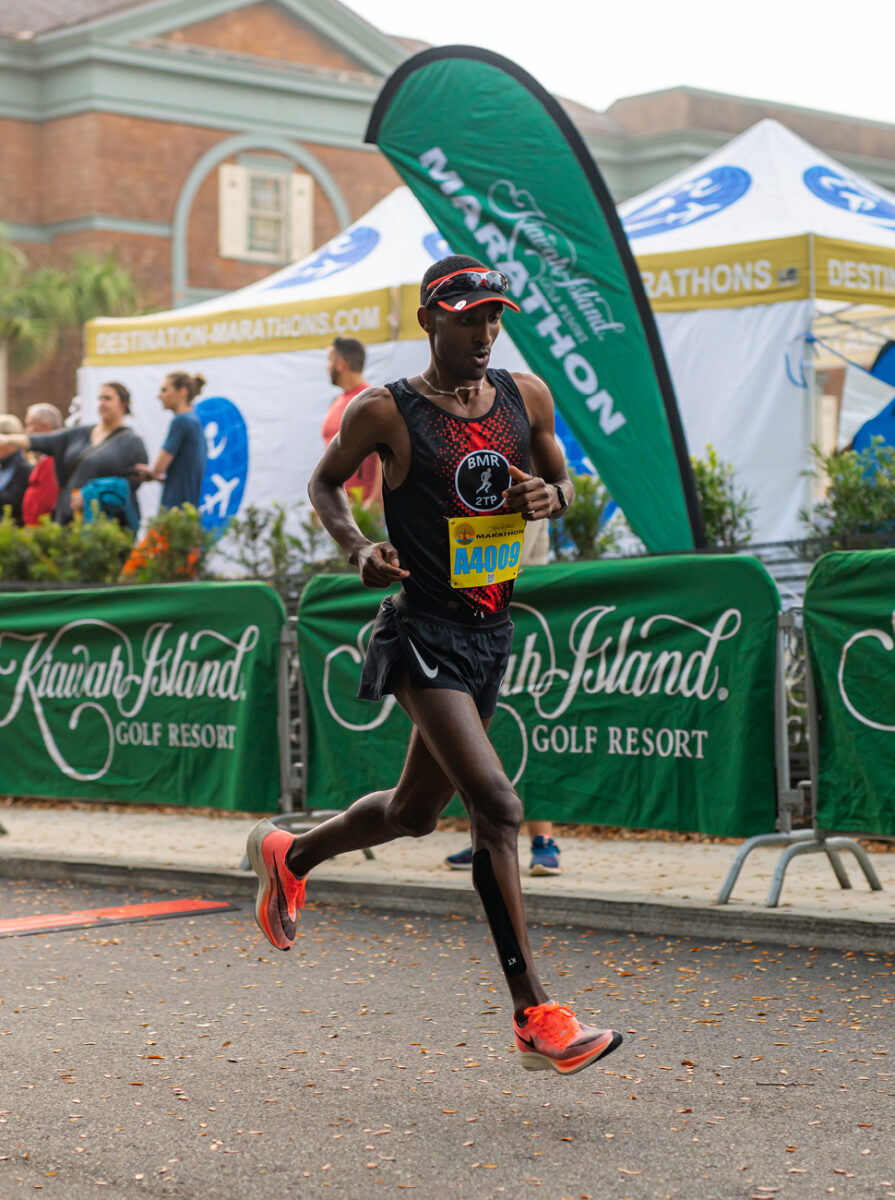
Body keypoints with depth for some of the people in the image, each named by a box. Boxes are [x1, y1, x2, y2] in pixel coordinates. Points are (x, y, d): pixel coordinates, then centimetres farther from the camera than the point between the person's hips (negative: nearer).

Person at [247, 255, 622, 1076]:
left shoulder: (527, 396, 5)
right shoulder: (385, 413, -9)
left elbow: (562, 478, 18)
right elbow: (326, 482, 6)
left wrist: (550, 496, -6)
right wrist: (357, 547, -12)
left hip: (493, 630, 7)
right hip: (424, 631, -7)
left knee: (415, 811, 20)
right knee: (498, 807, -18)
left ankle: (290, 855, 48)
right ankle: (536, 1017, -15)